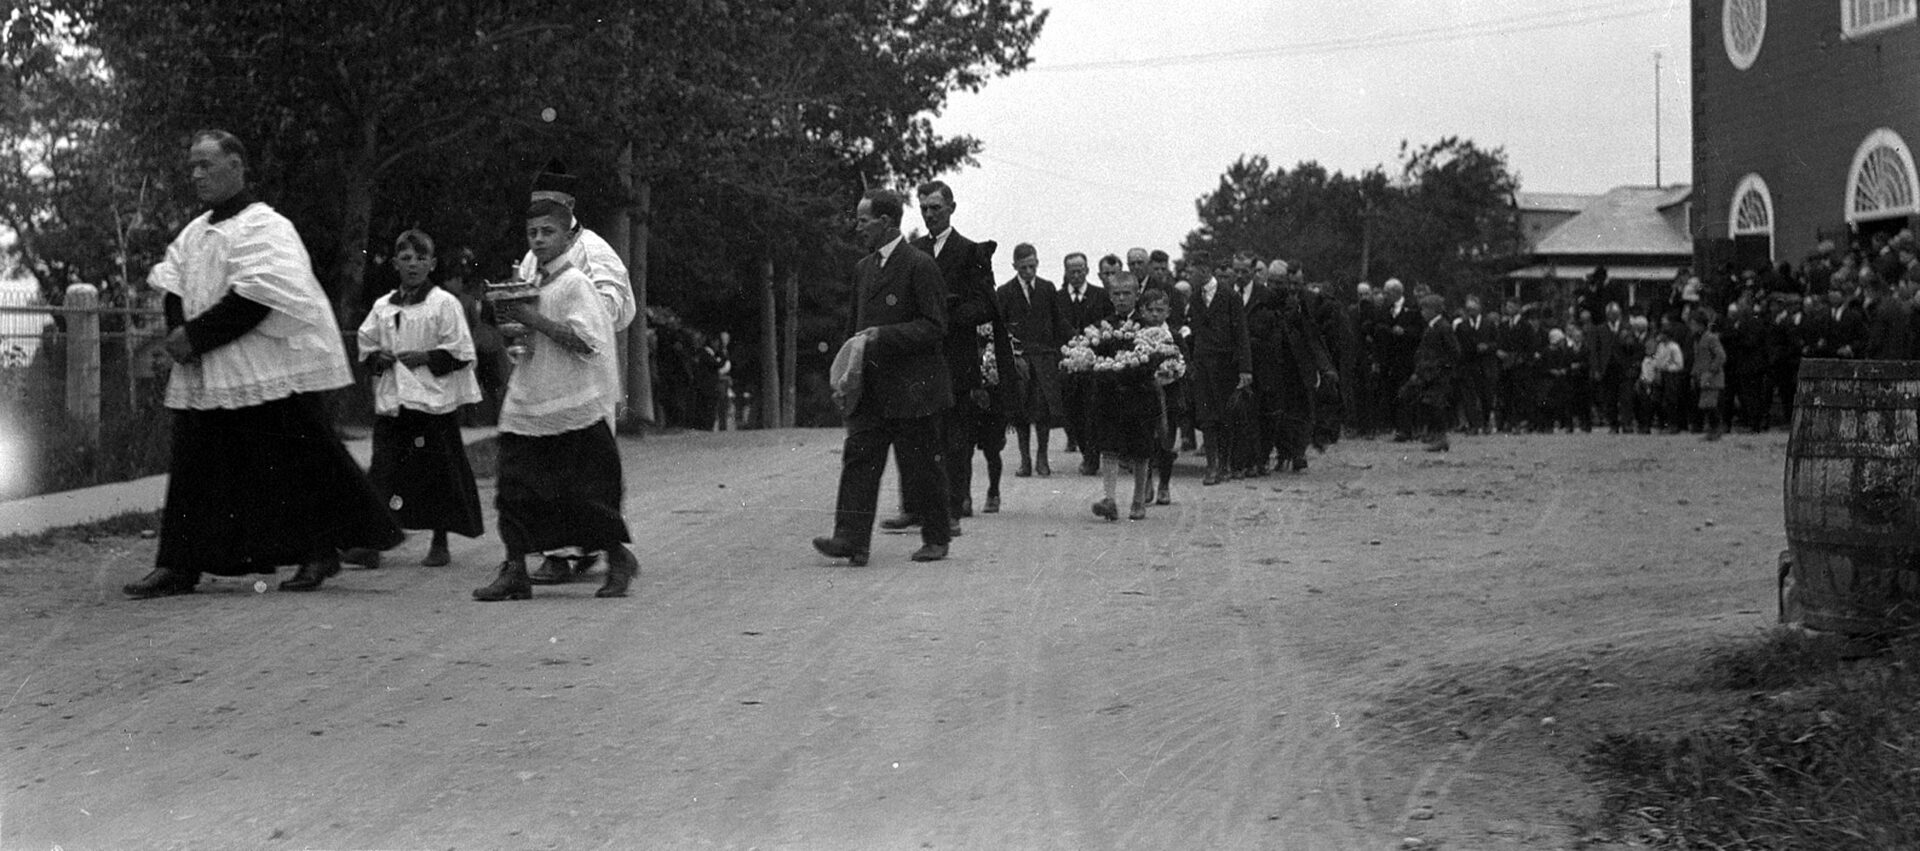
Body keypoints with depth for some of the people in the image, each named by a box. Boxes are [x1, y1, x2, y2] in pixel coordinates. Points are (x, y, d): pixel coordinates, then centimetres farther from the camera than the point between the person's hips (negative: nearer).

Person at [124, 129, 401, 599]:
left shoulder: (264, 227, -11)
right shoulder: (194, 232, 15)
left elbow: (254, 299, -22)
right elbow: (172, 283, 14)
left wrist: (196, 336, -20)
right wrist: (178, 332, -6)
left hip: (270, 374, -8)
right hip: (204, 376, 8)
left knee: (294, 463, -1)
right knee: (193, 466, 4)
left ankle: (322, 552, 14)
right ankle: (178, 565, 6)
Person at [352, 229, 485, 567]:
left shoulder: (444, 304, -2)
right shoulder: (383, 307, 11)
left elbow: (461, 353, -5)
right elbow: (366, 346, 18)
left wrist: (424, 358, -14)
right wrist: (379, 358, -2)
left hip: (434, 400, -3)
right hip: (391, 400, 3)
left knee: (437, 472, 3)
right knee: (384, 472, -2)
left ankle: (439, 543, 15)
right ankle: (372, 543, -2)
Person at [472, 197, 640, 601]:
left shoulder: (575, 283, -9)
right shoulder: (532, 284, 13)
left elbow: (585, 341, -20)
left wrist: (532, 318, -19)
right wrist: (512, 322, 2)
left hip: (574, 409, -7)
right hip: (527, 407, 7)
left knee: (585, 490, 1)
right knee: (516, 487, 0)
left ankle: (618, 559, 19)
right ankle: (514, 570, 4)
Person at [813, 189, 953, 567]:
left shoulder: (920, 266, -9)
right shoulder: (864, 268, 15)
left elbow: (934, 327, -13)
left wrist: (884, 334, -20)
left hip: (913, 386, -7)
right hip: (870, 386, 7)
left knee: (921, 465, 2)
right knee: (858, 457, -5)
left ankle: (936, 538, 16)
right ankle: (852, 539, -11)